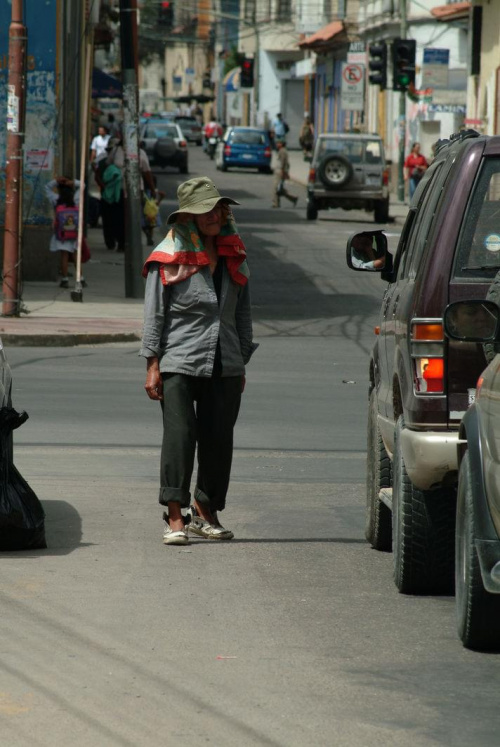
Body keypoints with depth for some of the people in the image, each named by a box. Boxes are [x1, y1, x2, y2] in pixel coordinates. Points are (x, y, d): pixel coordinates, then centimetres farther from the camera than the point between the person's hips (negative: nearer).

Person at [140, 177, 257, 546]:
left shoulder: (234, 256, 13)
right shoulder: (168, 259, -1)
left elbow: (243, 313, 18)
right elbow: (154, 314, -2)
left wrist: (242, 363, 16)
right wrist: (153, 365, -7)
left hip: (224, 365, 5)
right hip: (179, 363, -5)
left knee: (218, 439, 5)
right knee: (180, 435, -10)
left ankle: (205, 512, 19)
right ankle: (175, 517, -10)